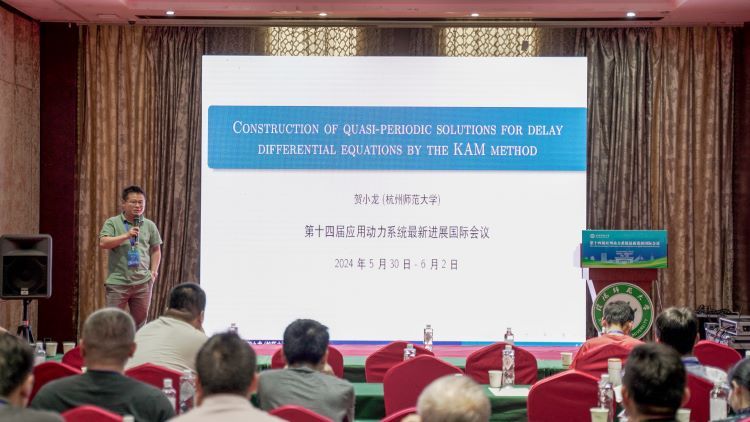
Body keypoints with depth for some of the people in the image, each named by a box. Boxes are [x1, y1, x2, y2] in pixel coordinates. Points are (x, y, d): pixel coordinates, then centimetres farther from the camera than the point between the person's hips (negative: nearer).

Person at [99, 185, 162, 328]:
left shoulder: (150, 225, 9)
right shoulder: (112, 223, -1)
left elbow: (156, 249, 15)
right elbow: (103, 243, -13)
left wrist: (154, 271, 5)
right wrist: (126, 236, -20)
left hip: (143, 282, 3)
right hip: (117, 282, -3)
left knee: (140, 322, 12)